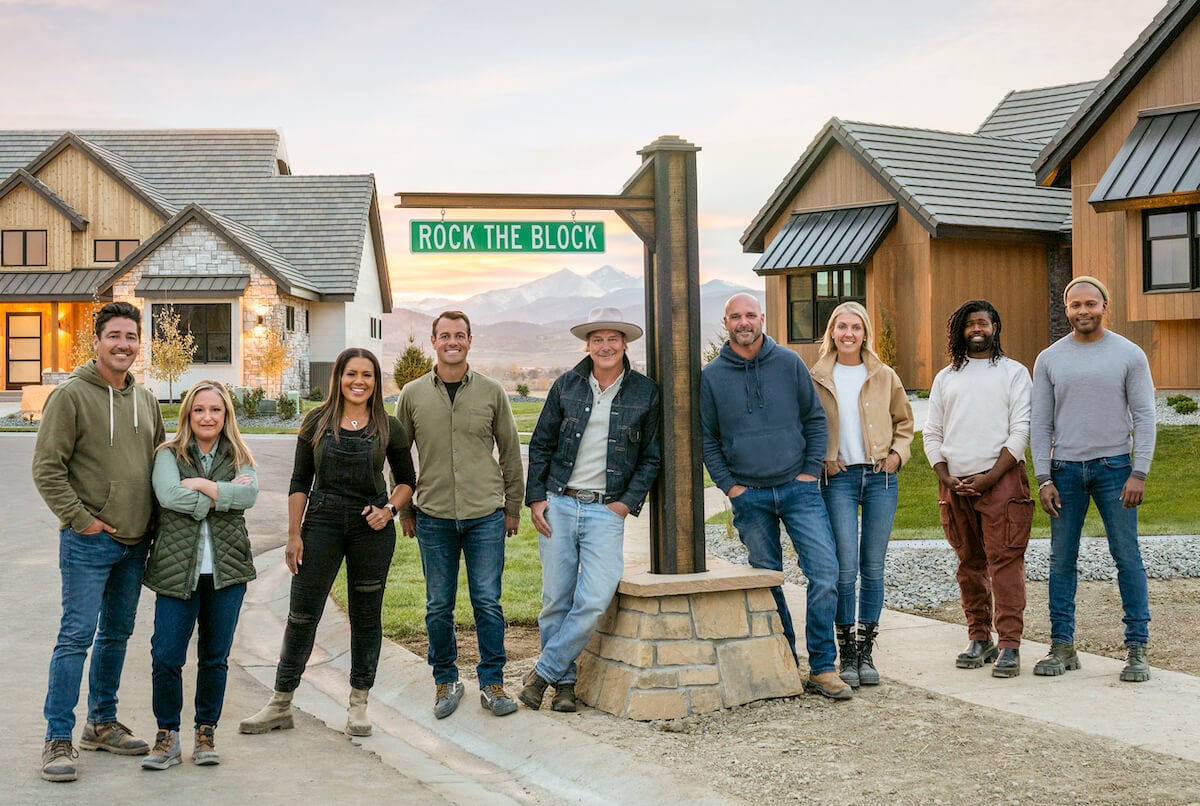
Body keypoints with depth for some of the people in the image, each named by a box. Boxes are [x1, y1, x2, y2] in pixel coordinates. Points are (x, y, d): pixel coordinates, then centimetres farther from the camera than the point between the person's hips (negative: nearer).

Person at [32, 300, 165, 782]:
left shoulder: (145, 399, 11)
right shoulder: (71, 395, -9)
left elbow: (159, 460, 22)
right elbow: (47, 468, -11)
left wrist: (154, 519, 11)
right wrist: (80, 518, -14)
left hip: (135, 542, 7)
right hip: (89, 542, -7)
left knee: (117, 634, 14)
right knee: (77, 635, -7)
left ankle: (102, 724, 27)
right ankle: (58, 739, 2)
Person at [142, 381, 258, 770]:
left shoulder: (238, 457, 10)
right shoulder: (169, 454, 3)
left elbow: (249, 494, -10)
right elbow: (168, 496, -16)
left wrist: (201, 484, -13)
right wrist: (223, 495, -11)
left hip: (227, 569, 2)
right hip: (177, 570, -2)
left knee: (215, 656, 9)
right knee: (166, 656, -4)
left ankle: (206, 733, 22)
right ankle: (167, 735, 11)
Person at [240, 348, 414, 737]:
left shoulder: (389, 428, 2)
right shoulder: (317, 422, 2)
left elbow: (407, 480, 12)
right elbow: (299, 482, 4)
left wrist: (390, 509, -7)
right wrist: (294, 535, -1)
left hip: (372, 528, 0)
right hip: (322, 522, 0)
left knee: (366, 616, 8)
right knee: (302, 615, 2)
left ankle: (358, 705, 20)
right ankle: (280, 705, 12)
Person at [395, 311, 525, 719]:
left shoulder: (491, 392, 3)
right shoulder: (413, 394, 4)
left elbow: (510, 453, 9)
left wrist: (513, 508, 9)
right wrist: (404, 509, 11)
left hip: (485, 516, -1)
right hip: (433, 517, 1)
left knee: (488, 603, 1)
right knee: (439, 606, 7)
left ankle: (492, 683, 14)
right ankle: (445, 681, 22)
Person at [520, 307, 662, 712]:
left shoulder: (645, 392, 3)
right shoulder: (566, 386, 6)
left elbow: (652, 456, 8)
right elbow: (541, 445, 11)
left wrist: (630, 501, -2)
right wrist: (536, 498, 2)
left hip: (606, 511, -1)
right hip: (558, 505, 2)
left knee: (594, 601, -14)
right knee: (556, 601, 3)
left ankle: (543, 672, 2)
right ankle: (564, 681, 18)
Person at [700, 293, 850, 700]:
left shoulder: (789, 363, 4)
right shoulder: (712, 376, 3)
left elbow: (815, 419, 8)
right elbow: (707, 438, 8)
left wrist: (811, 470, -1)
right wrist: (728, 484, -1)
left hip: (798, 487, 0)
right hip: (749, 496, 0)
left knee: (825, 573, -9)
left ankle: (822, 669, 0)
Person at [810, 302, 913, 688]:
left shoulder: (885, 377, 8)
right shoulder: (817, 379, 3)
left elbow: (904, 422, 18)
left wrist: (898, 453, 2)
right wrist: (821, 460, -3)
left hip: (880, 476, 2)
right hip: (838, 478, -2)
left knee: (873, 567, 4)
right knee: (846, 567, -7)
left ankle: (866, 650, 13)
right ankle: (846, 653, 4)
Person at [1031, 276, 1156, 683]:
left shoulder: (1129, 355, 1)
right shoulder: (1049, 359, 7)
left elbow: (1144, 416, -1)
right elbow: (1040, 423, 7)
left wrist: (1139, 473, -9)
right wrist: (1043, 478, -1)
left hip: (1114, 466, -2)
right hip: (1065, 469, 2)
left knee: (1127, 557, -3)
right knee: (1062, 560, 4)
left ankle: (1137, 648, 3)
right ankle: (1062, 646, 12)